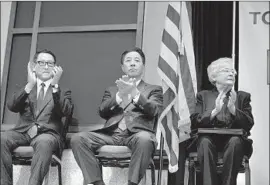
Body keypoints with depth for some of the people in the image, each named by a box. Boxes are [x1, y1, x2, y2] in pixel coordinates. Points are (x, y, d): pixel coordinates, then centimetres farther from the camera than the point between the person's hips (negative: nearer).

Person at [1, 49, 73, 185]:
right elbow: (12, 107, 2)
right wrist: (29, 85, -10)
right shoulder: (25, 89, 22)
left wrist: (55, 86, -14)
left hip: (47, 132, -2)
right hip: (23, 131, 2)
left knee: (44, 142, -38)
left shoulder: (63, 91, 17)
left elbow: (66, 112, -4)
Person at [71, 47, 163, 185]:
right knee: (78, 139, -22)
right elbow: (102, 112, 8)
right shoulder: (111, 90, 27)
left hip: (136, 134, -3)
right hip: (111, 134, 3)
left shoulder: (154, 89, 20)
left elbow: (153, 111, -1)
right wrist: (120, 95, -8)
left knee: (144, 138, -39)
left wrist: (135, 93, -17)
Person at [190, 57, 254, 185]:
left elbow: (249, 124, 4)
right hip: (210, 138, 0)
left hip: (233, 140, 0)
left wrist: (233, 109, -12)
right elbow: (194, 123, 3)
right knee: (205, 141, -34)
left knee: (235, 141, -34)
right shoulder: (203, 96, 17)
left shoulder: (243, 96, 19)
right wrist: (215, 111, -12)